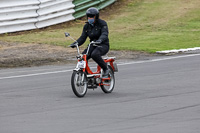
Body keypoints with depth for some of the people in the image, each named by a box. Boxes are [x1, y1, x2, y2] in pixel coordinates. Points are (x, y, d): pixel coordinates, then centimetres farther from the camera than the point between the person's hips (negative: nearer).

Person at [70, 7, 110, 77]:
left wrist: (100, 40, -46)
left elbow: (105, 34, -24)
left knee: (94, 54, -36)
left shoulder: (102, 23, -9)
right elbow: (83, 37, 4)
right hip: (93, 45, 6)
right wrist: (75, 43, -15)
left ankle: (105, 68, -16)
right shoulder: (87, 26, 9)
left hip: (103, 45, -6)